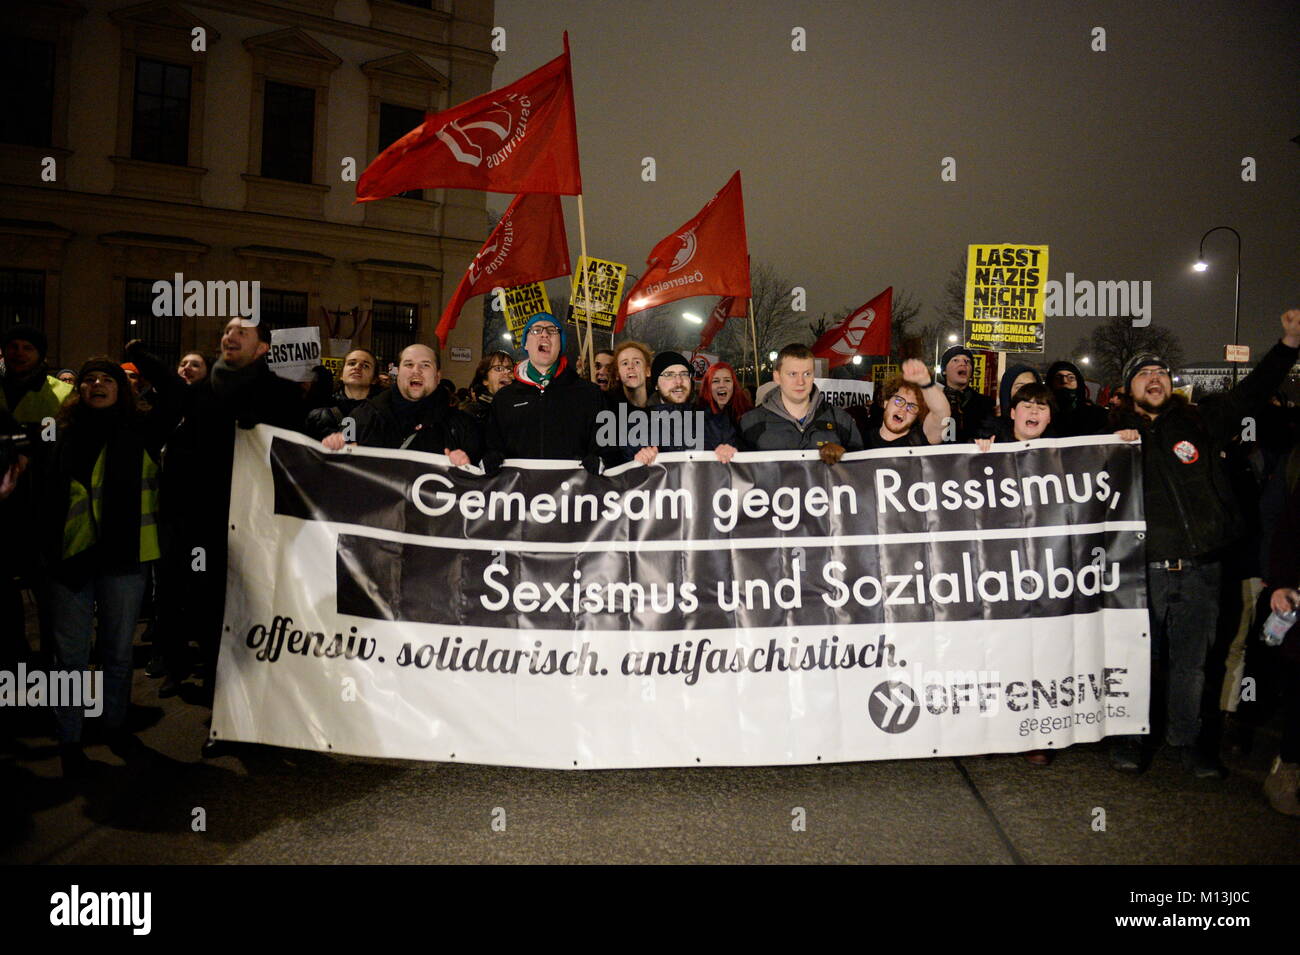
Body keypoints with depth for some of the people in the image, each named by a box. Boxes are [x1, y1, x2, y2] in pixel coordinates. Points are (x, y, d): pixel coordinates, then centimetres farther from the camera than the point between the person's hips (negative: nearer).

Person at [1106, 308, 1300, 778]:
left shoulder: (1199, 424, 12)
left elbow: (1249, 393, 11)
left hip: (1200, 569, 2)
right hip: (1143, 569, -2)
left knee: (1191, 660, 11)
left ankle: (1186, 739, 25)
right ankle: (1129, 735, 19)